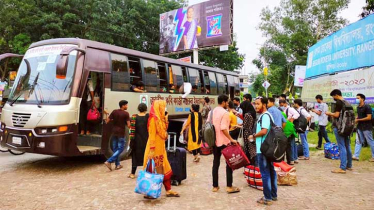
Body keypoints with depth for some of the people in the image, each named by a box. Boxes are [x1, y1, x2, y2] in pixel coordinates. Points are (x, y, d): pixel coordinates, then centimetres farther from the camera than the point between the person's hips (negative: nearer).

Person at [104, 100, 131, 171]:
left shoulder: (114, 112, 3)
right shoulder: (126, 114, -10)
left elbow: (107, 121, 2)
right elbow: (128, 125, -13)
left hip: (114, 132, 6)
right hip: (121, 133, -6)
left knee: (115, 149, 14)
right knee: (120, 149, 4)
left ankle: (117, 165, 18)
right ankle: (109, 161, -9)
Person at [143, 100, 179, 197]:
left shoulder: (160, 119, 12)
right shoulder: (154, 119, -15)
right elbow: (152, 136, -20)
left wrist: (165, 120, 6)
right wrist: (152, 150, -23)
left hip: (161, 149, 9)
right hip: (155, 149, -9)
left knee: (166, 170, 13)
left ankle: (168, 190, 22)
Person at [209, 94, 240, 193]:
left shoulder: (211, 112, 9)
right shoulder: (225, 113, -15)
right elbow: (223, 129, -23)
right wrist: (231, 139, -18)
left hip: (214, 141, 7)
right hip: (224, 141, -7)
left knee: (216, 163, 11)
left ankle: (215, 186, 15)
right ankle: (229, 186, 5)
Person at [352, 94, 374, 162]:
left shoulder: (367, 107, -14)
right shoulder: (358, 107, 10)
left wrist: (358, 120, -16)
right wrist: (356, 119, 1)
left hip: (366, 128, -8)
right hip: (360, 127, 8)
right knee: (359, 142, 7)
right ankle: (356, 156, 9)